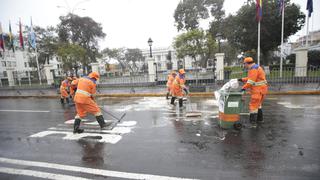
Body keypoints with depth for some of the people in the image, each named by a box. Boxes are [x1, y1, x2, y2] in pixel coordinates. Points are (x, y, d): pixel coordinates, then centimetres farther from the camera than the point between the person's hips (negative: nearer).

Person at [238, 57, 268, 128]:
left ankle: (253, 123, -10)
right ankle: (260, 119, 37)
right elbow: (250, 78, 24)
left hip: (258, 90, -11)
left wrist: (244, 88, -21)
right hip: (261, 89, 11)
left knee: (253, 105, -10)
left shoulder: (253, 69, -16)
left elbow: (251, 81, -23)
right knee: (258, 104, 23)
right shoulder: (255, 68, 17)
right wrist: (242, 79, 16)